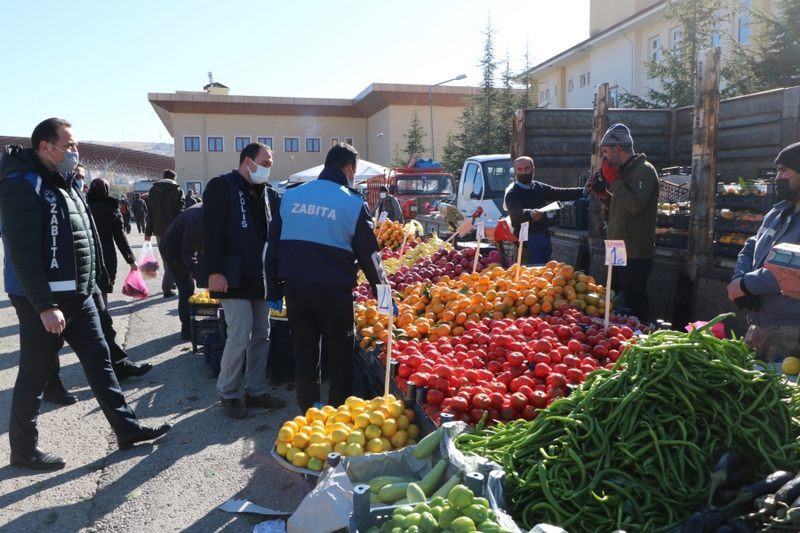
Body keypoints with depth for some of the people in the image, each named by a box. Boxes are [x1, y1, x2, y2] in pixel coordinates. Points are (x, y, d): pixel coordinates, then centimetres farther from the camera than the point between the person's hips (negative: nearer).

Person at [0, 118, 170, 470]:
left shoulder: (64, 184, 13)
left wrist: (86, 285, 15)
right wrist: (45, 306, -24)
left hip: (78, 295, 9)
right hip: (41, 300, -9)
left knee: (98, 360, 12)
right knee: (35, 374, 4)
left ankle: (127, 429, 21)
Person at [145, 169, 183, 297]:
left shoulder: (153, 190, 10)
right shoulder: (177, 190, -3)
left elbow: (150, 212, 9)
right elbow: (180, 211, -9)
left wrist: (148, 231, 10)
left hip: (158, 229, 5)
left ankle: (170, 282, 27)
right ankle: (167, 287, -9)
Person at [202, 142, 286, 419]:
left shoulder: (267, 193, 14)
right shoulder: (221, 186, -6)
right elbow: (211, 232, -12)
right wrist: (214, 271, -18)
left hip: (261, 278, 7)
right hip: (233, 278, -7)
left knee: (261, 335, 11)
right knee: (240, 336, -8)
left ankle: (255, 390, 23)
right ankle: (228, 394, 10)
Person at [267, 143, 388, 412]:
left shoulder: (290, 196, 8)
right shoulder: (352, 202, -4)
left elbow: (274, 245, 9)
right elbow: (368, 252, -1)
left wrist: (274, 289, 15)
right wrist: (382, 291, 10)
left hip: (295, 287, 4)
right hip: (333, 290, -3)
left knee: (304, 354, 13)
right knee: (339, 355, 11)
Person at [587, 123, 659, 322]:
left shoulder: (644, 170, -13)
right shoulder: (626, 170, 16)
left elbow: (634, 205, -26)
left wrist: (613, 179, -20)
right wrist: (602, 192, 10)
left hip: (635, 254, -10)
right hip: (621, 251, 10)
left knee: (634, 307, -4)